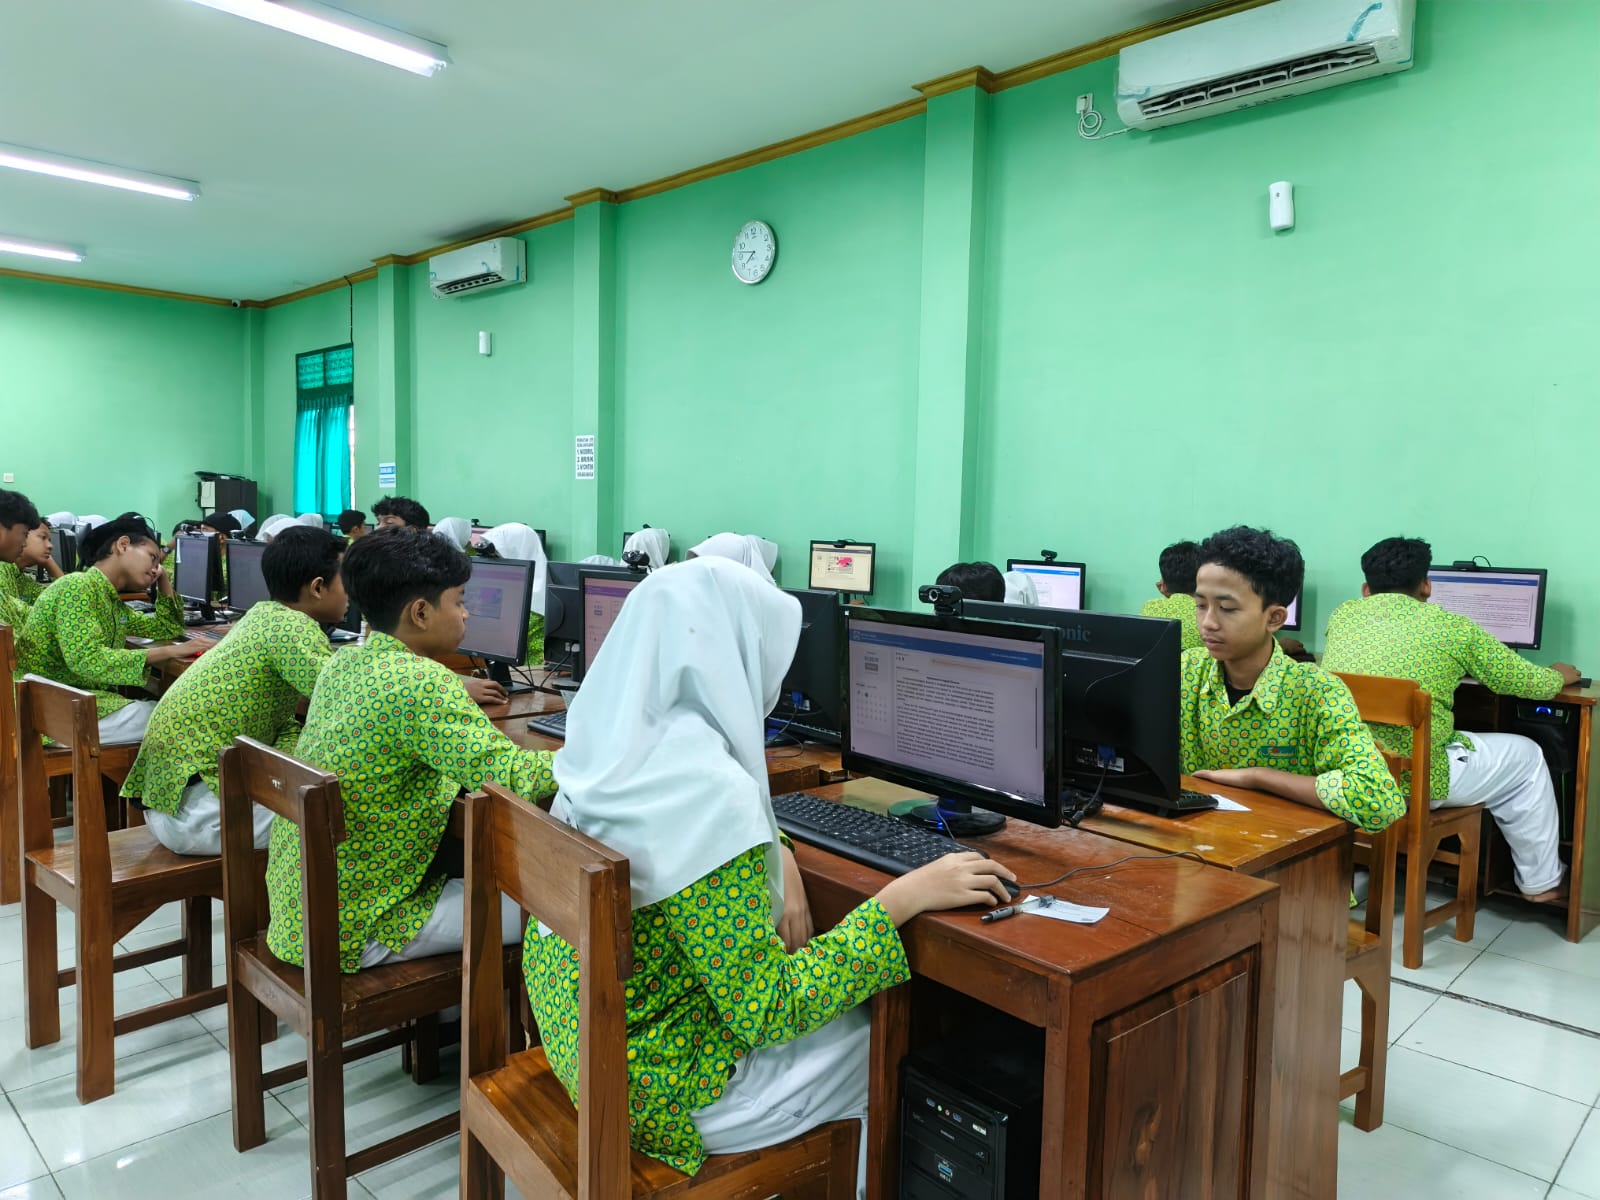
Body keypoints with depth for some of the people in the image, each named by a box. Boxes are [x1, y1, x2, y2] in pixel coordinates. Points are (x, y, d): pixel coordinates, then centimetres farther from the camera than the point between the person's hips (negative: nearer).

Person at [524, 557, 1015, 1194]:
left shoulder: (616, 739, -4)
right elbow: (767, 1012, -26)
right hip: (667, 1087, -7)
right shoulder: (709, 792, -31)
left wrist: (778, 860, -1)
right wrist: (905, 896, -22)